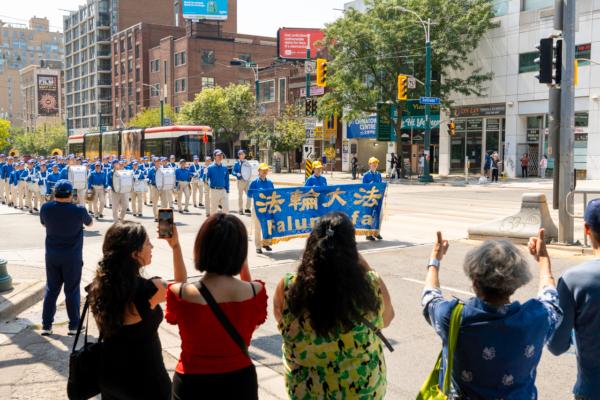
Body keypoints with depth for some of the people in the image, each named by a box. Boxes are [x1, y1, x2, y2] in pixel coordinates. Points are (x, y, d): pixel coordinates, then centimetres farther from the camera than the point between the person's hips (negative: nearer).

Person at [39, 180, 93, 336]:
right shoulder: (79, 211, -17)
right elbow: (90, 223, 4)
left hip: (52, 255, 3)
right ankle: (74, 326, 14)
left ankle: (46, 325, 17)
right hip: (72, 256, -3)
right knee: (72, 290, 7)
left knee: (51, 289, 14)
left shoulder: (45, 208, -9)